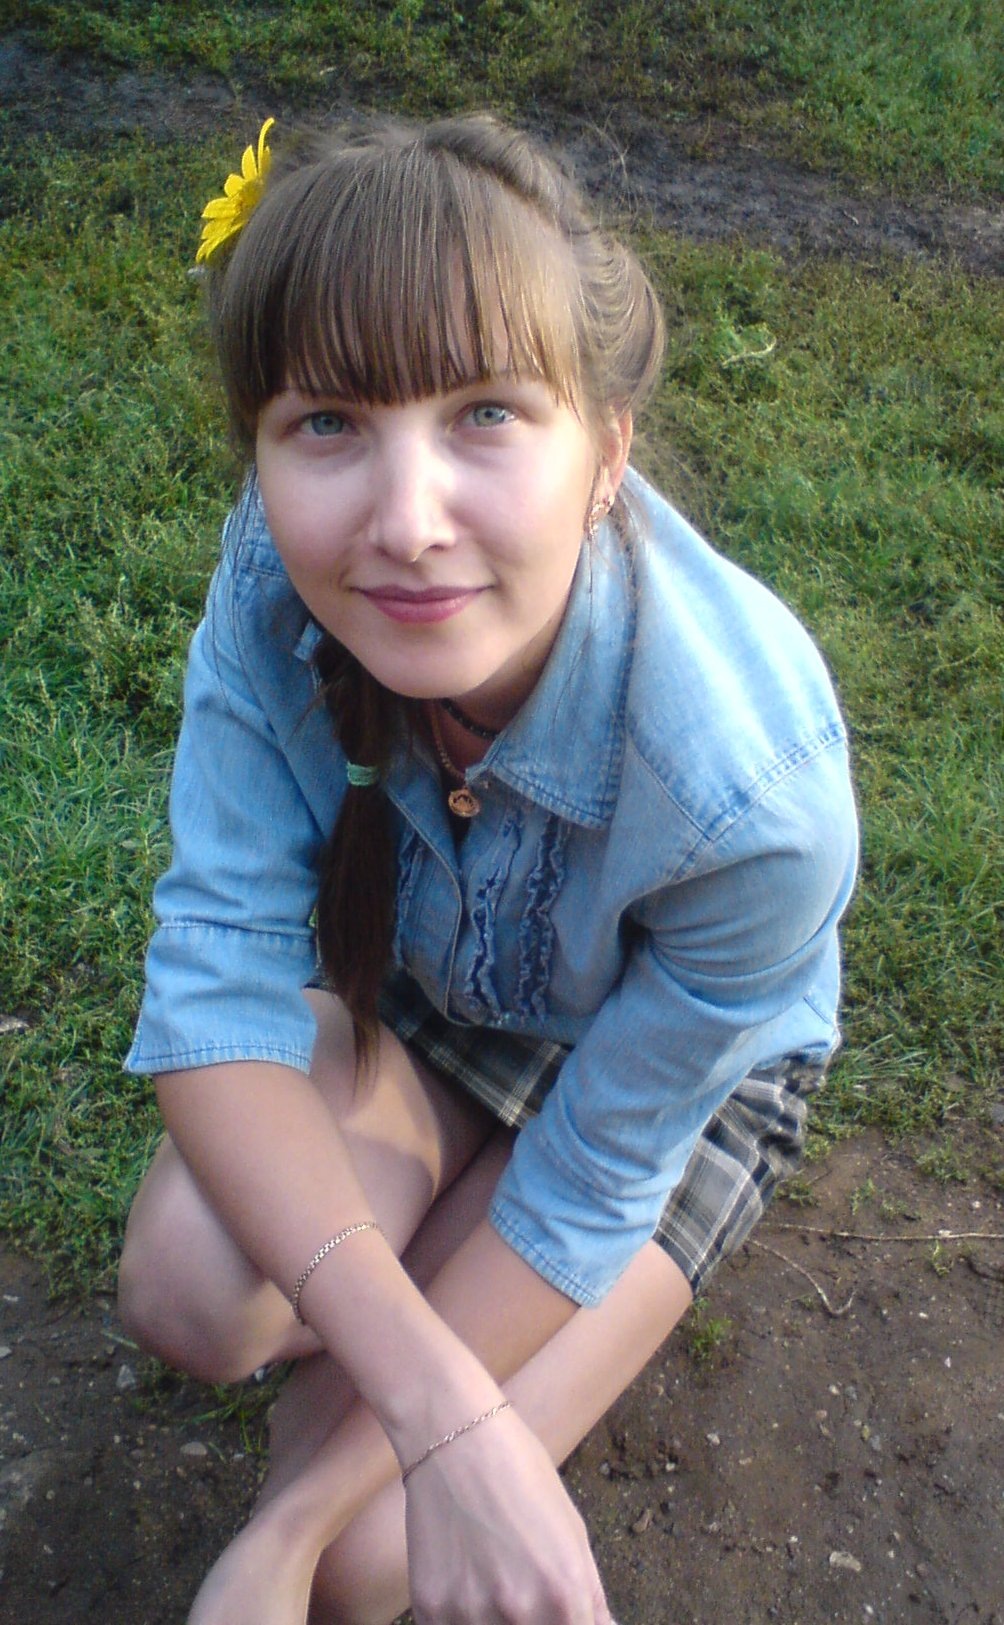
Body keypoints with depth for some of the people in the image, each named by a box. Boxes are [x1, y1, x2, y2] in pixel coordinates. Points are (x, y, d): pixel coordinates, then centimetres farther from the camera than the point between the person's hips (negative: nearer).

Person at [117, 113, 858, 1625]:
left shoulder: (748, 791, -38)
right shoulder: (277, 579, -29)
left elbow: (591, 1183, -25)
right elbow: (219, 967, -26)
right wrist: (436, 1403, -36)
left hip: (679, 1068, -2)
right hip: (418, 991, 3)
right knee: (188, 1288, -21)